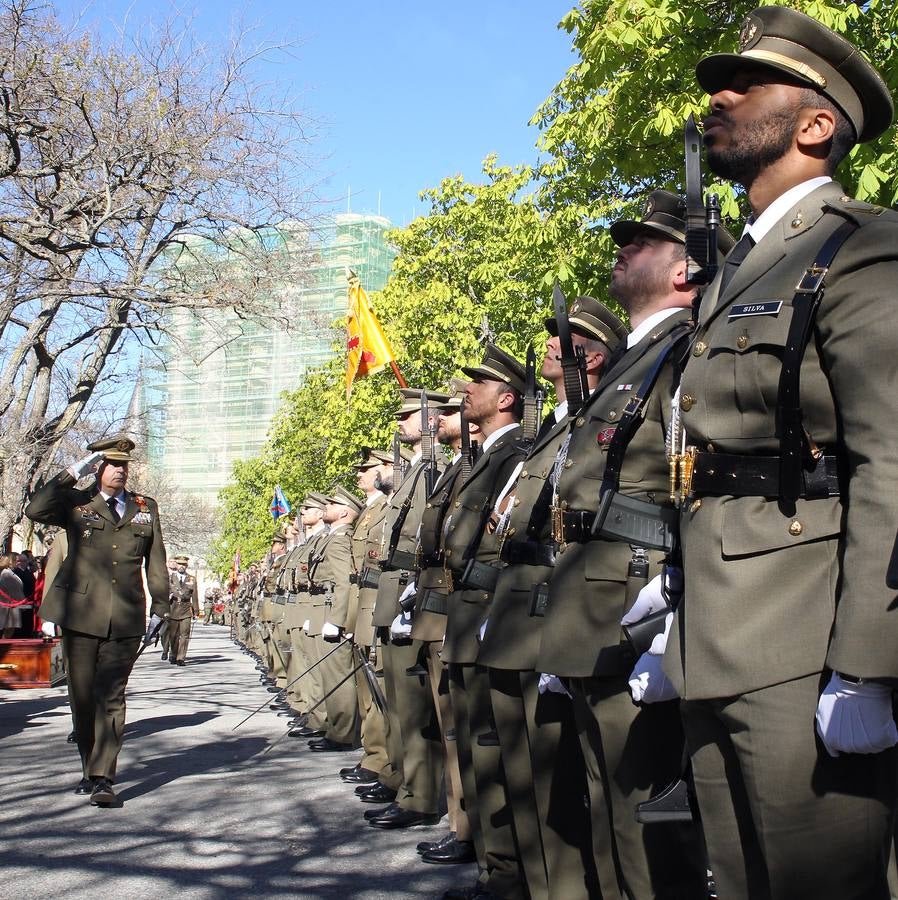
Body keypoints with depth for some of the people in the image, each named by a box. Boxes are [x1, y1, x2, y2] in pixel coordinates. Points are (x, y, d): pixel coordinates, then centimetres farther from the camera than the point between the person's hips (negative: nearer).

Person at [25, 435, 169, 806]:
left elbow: (155, 561, 15)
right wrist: (72, 474, -10)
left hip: (126, 618, 0)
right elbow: (35, 510, -11)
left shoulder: (146, 508, 14)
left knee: (111, 697, -5)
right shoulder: (76, 503, 8)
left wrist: (159, 606, 11)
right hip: (81, 613, 0)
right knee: (82, 695, 7)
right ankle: (89, 768, 25)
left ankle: (102, 777, -6)